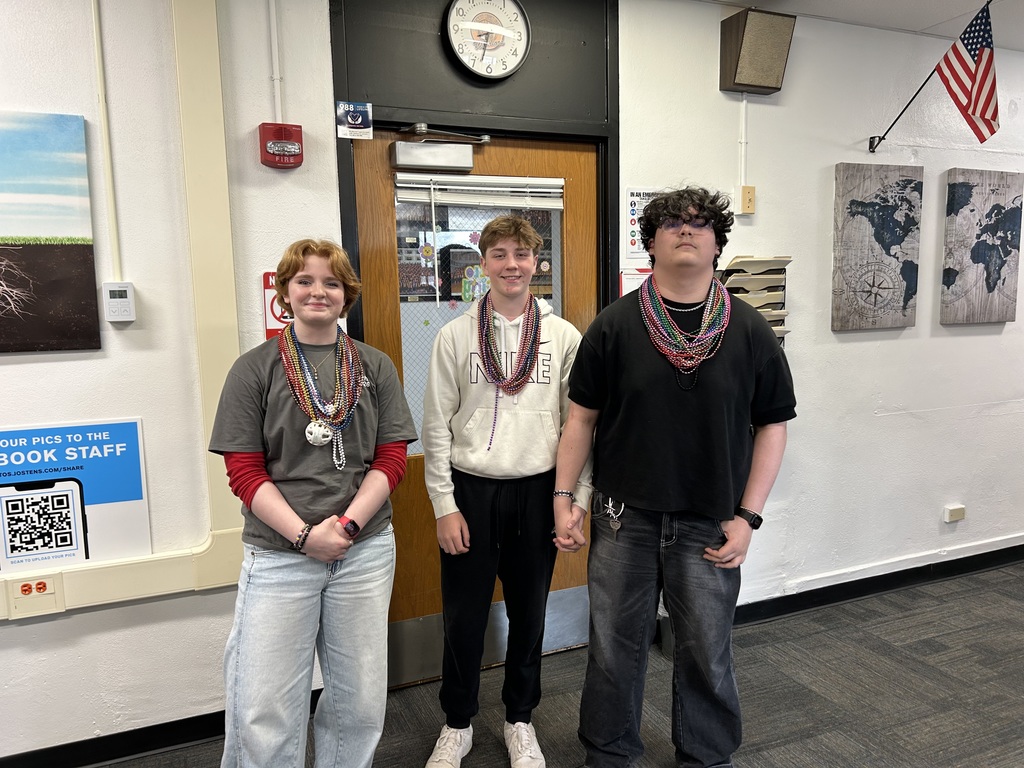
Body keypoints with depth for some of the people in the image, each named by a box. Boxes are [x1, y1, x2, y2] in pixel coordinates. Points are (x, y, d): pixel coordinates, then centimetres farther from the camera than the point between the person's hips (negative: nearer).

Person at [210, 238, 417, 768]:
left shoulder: (375, 367, 6)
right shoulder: (255, 369, 0)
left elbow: (391, 458, 2)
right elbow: (244, 471, -4)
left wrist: (347, 524, -11)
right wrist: (307, 535, -14)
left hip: (365, 551, 2)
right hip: (278, 554, -2)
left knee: (361, 700, 14)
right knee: (262, 713, 4)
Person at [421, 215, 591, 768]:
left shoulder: (564, 337, 0)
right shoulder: (455, 335, -1)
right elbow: (436, 427, -1)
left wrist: (577, 504, -3)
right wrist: (445, 506, -4)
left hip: (537, 492, 1)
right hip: (471, 492, 0)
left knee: (529, 614, 14)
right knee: (463, 616, 10)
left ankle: (520, 719, 37)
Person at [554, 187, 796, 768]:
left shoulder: (750, 330, -1)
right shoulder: (615, 325, -2)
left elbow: (772, 425, 2)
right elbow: (582, 416, 2)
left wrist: (748, 516, -3)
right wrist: (563, 496, -3)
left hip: (710, 524, 0)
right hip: (624, 517, 0)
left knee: (707, 653, 14)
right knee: (614, 646, 13)